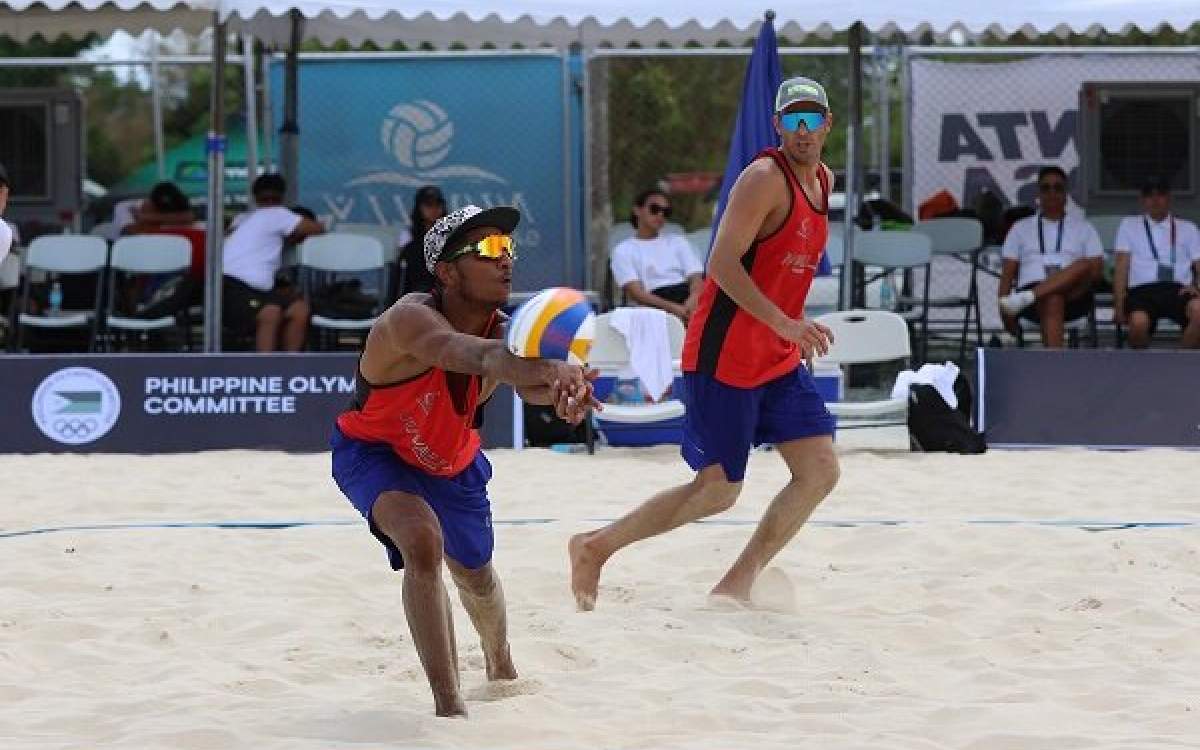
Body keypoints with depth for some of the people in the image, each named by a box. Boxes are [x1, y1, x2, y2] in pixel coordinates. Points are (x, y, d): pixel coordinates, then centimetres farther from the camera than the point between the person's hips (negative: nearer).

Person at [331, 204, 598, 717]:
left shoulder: (506, 331, -24)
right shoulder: (410, 320, -40)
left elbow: (527, 381, -47)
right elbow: (473, 353, -62)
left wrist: (560, 388, -73)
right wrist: (550, 370, -82)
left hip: (452, 462, 6)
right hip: (374, 451, -6)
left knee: (476, 575, 23)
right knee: (423, 541, -33)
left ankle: (500, 666, 58)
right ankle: (448, 706, -27)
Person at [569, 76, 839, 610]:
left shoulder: (823, 180, 12)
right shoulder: (765, 177, -16)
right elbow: (722, 262, -23)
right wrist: (784, 323, -30)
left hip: (779, 359, 9)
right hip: (724, 357, -9)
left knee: (821, 471, -1)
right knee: (718, 490, -4)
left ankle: (736, 586, 4)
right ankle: (595, 547, 10)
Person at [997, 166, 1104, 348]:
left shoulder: (1082, 227, 23)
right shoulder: (1021, 228, 22)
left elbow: (1097, 269, 12)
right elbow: (1008, 272, 14)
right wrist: (1004, 310, -2)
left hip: (1073, 298, 1)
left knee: (1083, 265, -34)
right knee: (1052, 301, -39)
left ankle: (1026, 298, -47)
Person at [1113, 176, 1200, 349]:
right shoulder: (1129, 225, 21)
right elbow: (1122, 266, 11)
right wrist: (1119, 304, -3)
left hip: (1179, 289, 1)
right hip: (1143, 289, -1)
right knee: (1139, 321, -39)